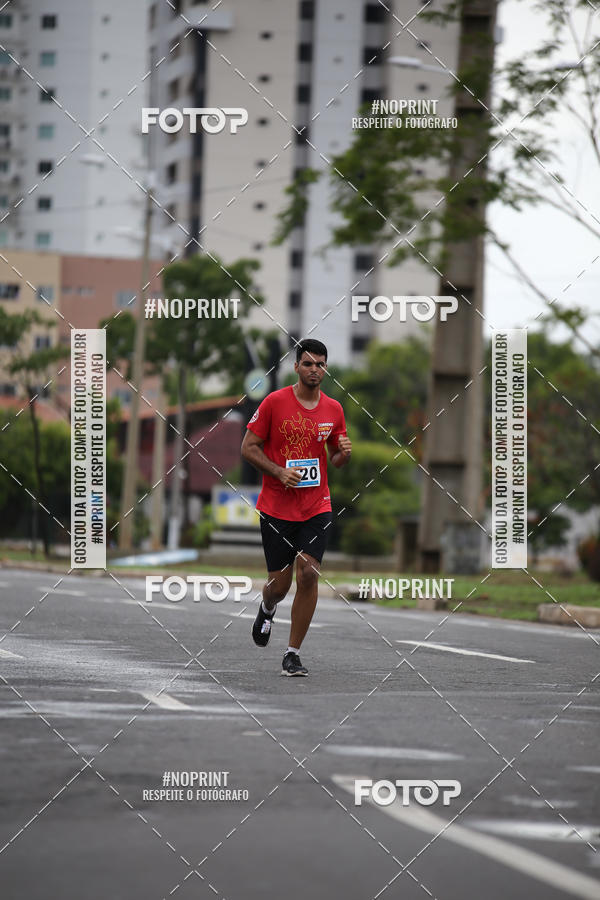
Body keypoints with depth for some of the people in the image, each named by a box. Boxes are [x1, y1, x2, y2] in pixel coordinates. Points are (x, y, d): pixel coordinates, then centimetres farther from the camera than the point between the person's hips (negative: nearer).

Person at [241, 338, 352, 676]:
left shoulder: (334, 409, 6)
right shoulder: (275, 402, -6)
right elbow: (248, 447, -2)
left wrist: (344, 454, -6)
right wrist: (279, 472, -15)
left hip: (317, 507, 2)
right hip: (277, 507, -2)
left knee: (308, 574, -12)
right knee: (280, 583, 2)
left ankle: (294, 654, -2)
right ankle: (267, 610, 42)